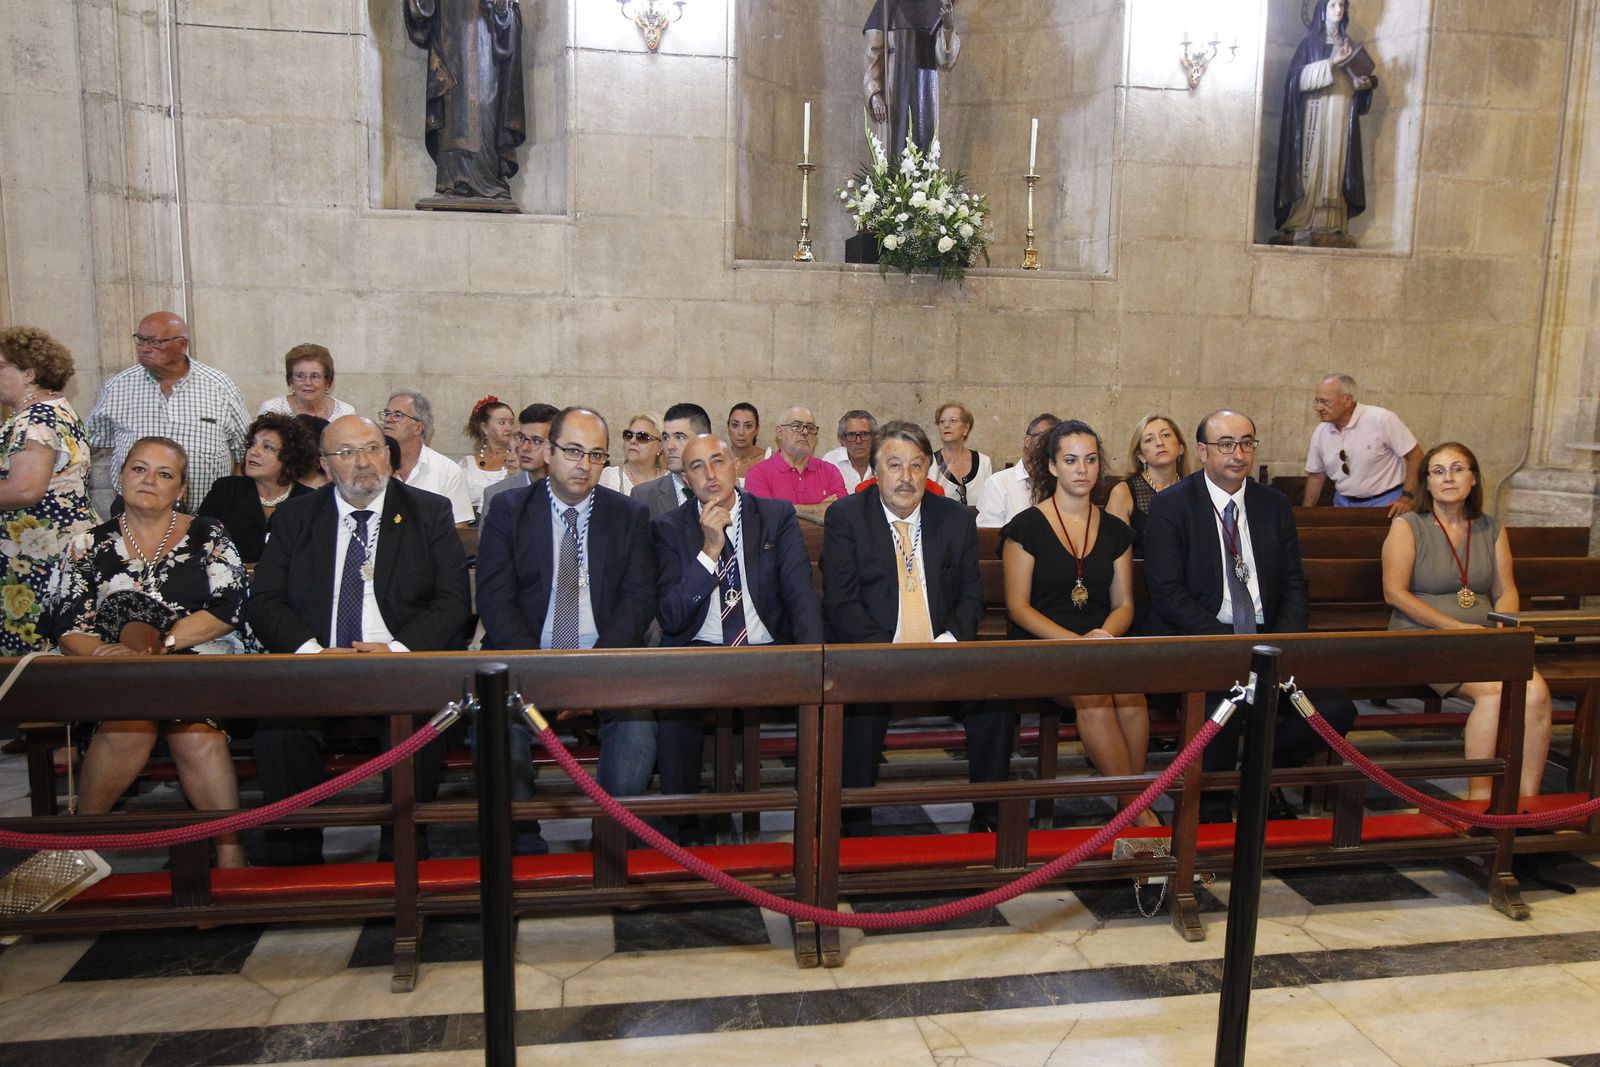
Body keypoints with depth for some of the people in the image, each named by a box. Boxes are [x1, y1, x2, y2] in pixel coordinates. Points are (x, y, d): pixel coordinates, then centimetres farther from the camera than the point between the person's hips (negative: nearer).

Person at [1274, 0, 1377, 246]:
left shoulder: (1349, 45, 20)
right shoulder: (1310, 43, 6)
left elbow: (1357, 76, 23)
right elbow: (1297, 77, -7)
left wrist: (1365, 83, 0)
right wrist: (1331, 63, -16)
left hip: (1342, 115, 4)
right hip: (1316, 113, -4)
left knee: (1336, 168, -2)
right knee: (1312, 167, -11)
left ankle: (1331, 227, -6)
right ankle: (1301, 227, -13)